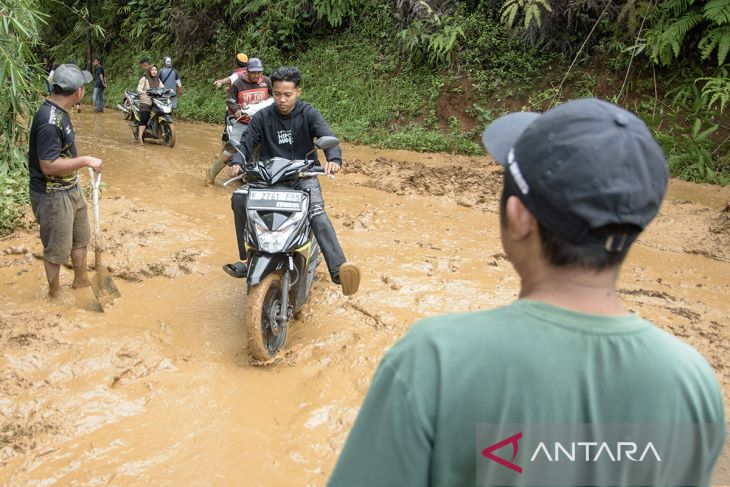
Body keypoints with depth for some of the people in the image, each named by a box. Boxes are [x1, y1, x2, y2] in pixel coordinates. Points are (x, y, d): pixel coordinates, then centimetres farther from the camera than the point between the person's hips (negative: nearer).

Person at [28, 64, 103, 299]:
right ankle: (55, 293, 29)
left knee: (80, 237, 24)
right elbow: (48, 165, -29)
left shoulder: (58, 111, 1)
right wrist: (86, 160, -25)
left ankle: (81, 280, 43)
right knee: (58, 248, 9)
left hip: (71, 188, 9)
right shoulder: (49, 121, -29)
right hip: (52, 195, -9)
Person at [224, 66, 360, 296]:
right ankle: (249, 258, -13)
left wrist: (334, 159, -37)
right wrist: (237, 162, -24)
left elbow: (327, 137, -14)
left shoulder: (309, 113, -1)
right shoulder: (262, 117, 4)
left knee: (316, 212, -32)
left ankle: (338, 268, -51)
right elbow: (247, 144, 0)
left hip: (303, 176, -3)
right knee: (239, 198, -23)